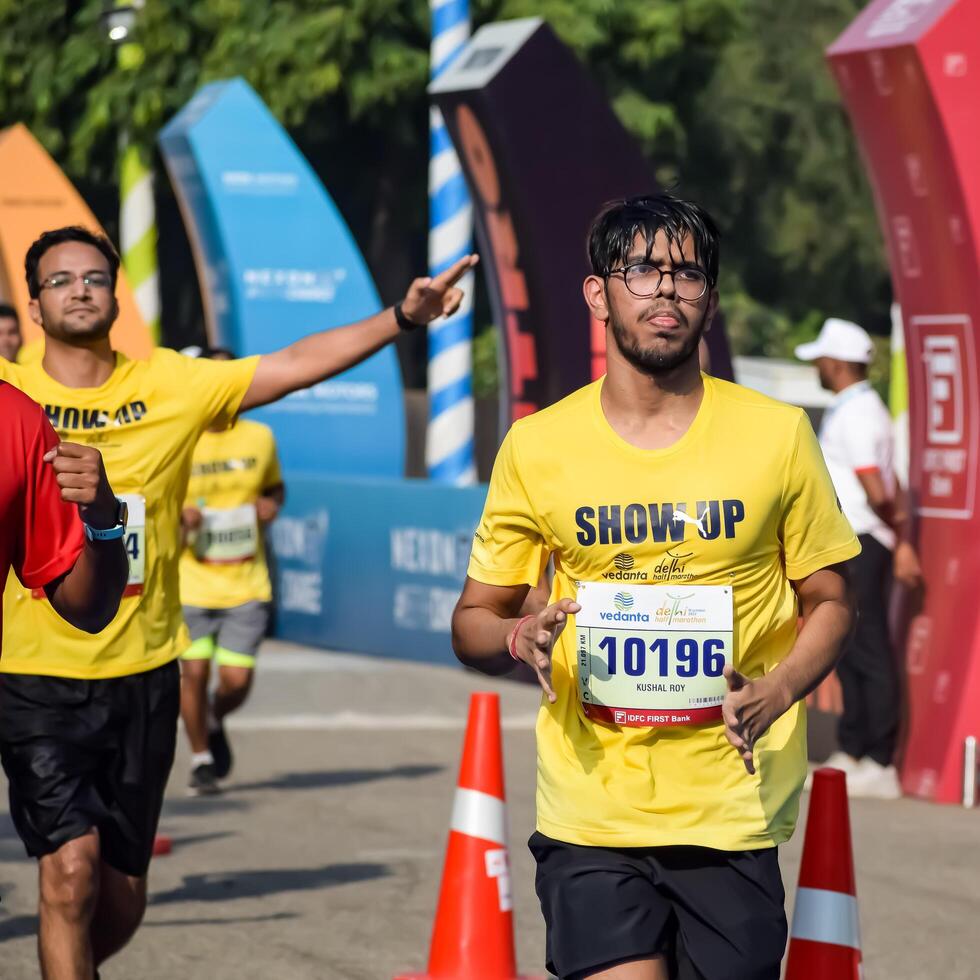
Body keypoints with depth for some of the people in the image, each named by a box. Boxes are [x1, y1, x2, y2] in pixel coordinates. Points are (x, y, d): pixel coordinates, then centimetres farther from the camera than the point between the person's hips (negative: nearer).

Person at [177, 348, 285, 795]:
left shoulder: (259, 437, 5)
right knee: (194, 672, -5)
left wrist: (271, 504, -2)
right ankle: (201, 759, 17)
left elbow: (275, 486, 21)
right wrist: (178, 517, -16)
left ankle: (215, 723, 32)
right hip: (191, 584, -2)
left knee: (237, 681, -3)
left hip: (247, 585, 2)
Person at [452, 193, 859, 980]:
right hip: (590, 817, 0)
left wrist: (778, 691, -10)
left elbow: (829, 601, 9)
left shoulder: (778, 434, 1)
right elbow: (474, 620, 10)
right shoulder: (536, 445, 2)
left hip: (733, 816, 1)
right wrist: (519, 638, -13)